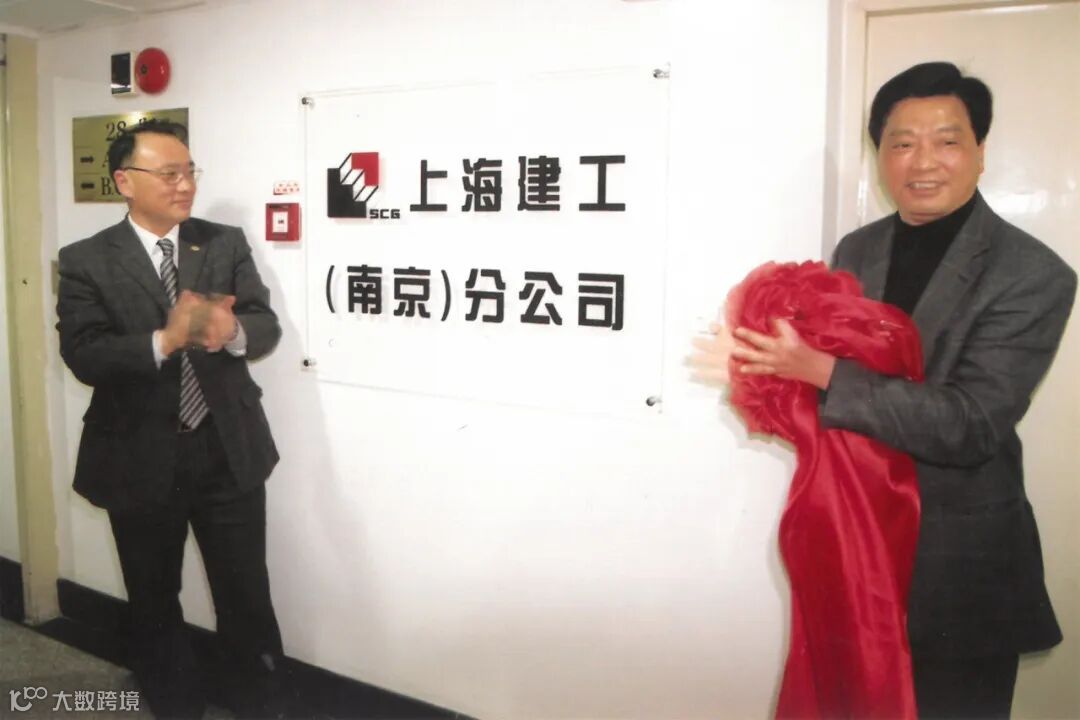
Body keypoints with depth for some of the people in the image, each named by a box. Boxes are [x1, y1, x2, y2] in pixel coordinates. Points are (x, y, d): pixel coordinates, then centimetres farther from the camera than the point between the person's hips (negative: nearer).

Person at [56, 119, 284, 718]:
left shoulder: (226, 243, 2)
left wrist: (232, 332, -28)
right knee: (153, 602, 18)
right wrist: (166, 340, -31)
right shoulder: (86, 262, -4)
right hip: (140, 460, 0)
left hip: (229, 452, 1)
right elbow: (84, 356, -15)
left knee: (246, 597, 11)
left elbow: (267, 325, -5)